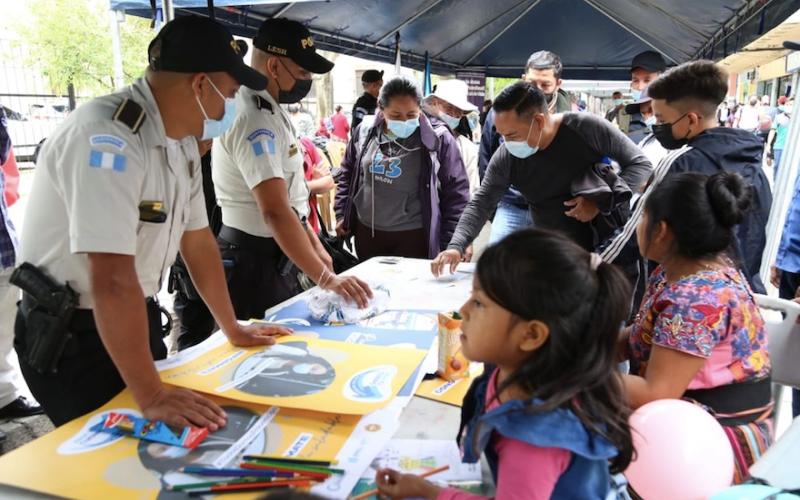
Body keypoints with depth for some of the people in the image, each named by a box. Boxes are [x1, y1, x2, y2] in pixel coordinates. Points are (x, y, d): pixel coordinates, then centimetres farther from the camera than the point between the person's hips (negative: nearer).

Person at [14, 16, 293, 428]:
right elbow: (112, 280, -32)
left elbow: (197, 239, 7)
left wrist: (232, 329, 11)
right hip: (70, 337, -8)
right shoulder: (106, 138, -27)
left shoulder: (182, 139, 1)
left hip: (136, 320, 8)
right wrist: (150, 395, -30)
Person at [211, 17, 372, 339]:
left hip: (274, 256, 10)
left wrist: (314, 245, 14)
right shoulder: (253, 119, -24)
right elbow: (275, 212, -34)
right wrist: (325, 278, -37)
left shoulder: (267, 110, 9)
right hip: (255, 262, -10)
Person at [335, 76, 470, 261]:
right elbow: (348, 174, 15)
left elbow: (456, 192, -8)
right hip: (366, 232, 4)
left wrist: (452, 242, -10)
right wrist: (342, 214, 11)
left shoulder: (437, 138, -11)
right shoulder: (365, 132, 0)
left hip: (414, 237, -4)